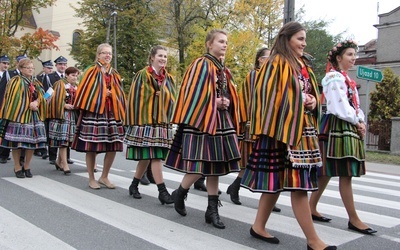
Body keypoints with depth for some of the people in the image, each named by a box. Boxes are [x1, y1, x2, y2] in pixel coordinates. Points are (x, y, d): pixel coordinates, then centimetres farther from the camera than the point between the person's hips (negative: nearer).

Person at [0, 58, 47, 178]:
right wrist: (29, 105, -12)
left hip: (34, 116, 5)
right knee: (17, 142, -4)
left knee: (32, 141, 1)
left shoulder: (36, 83, 16)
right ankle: (17, 167, 9)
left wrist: (36, 103, -11)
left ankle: (27, 166, 15)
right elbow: (15, 99, -10)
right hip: (19, 115, -5)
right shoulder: (15, 82, -1)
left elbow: (41, 97, 10)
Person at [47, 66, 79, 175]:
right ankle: (64, 164, -8)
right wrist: (64, 105, -17)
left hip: (72, 115, 7)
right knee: (63, 139, -9)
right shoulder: (60, 84, -4)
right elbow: (55, 99, -10)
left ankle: (59, 161, 21)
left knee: (67, 139, 7)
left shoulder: (76, 87, 16)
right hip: (62, 114, -7)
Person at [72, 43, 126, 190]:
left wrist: (112, 95, -2)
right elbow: (84, 92, -4)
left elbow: (119, 94, 18)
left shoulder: (114, 74, 15)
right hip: (93, 112, -5)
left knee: (113, 147, 1)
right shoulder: (91, 72, 0)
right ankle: (91, 179, 15)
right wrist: (101, 94, -9)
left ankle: (104, 177, 18)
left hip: (111, 112, 5)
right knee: (91, 147, 0)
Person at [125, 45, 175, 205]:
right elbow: (136, 98, -8)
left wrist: (168, 120, 12)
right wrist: (135, 122, -12)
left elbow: (171, 100, 18)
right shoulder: (142, 75, -4)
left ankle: (134, 185, 25)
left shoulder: (168, 79, 14)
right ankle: (162, 191, -8)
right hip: (145, 122, -6)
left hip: (162, 123, 6)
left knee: (147, 157, 10)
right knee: (155, 156, -10)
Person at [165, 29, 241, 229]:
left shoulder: (224, 70, 17)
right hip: (201, 120, -8)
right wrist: (215, 103, -14)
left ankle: (212, 210, 12)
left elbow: (230, 95, 22)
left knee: (215, 166, 6)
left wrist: (226, 103, 0)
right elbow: (193, 94, -13)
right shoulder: (201, 65, -6)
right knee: (200, 166, -10)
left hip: (220, 122, 8)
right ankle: (179, 194, 18)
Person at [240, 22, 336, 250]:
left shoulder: (303, 66, 18)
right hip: (284, 129, -9)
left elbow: (312, 93, 25)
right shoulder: (276, 64, -7)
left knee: (277, 182, 11)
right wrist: (299, 101, -16)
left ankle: (259, 227, 21)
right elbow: (268, 96, -13)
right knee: (297, 184, -7)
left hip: (304, 129, 9)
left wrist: (313, 102, 3)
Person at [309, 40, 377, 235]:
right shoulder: (334, 77, -8)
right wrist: (356, 122, -7)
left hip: (349, 127, 10)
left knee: (327, 172, 10)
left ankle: (312, 208, 18)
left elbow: (355, 104, 17)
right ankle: (353, 219, -2)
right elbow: (340, 106, -16)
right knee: (345, 174, -7)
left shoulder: (346, 79, 21)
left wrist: (361, 122, 0)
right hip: (337, 127, -10)